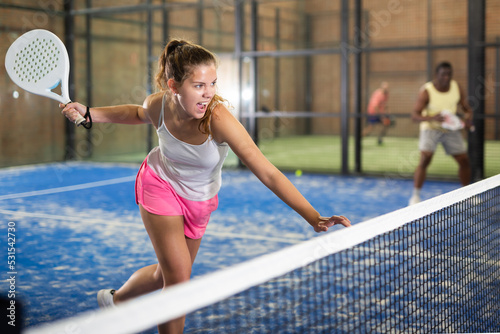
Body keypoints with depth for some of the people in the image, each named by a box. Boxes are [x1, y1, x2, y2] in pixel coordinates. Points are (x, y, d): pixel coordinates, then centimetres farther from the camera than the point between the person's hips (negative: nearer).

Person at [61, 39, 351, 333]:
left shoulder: (218, 118, -36)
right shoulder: (158, 105, -25)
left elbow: (269, 174, -37)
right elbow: (139, 114, 4)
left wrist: (314, 218, -44)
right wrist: (89, 113, -3)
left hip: (199, 200, 1)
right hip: (160, 184, -1)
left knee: (167, 275, 17)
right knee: (179, 277, -12)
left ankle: (116, 298, 47)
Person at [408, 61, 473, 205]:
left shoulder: (457, 88, -5)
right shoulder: (426, 91, -19)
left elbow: (466, 108, 6)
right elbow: (415, 115, -24)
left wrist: (468, 118, -17)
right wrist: (433, 118, -42)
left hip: (451, 129, 5)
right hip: (430, 128, -5)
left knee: (464, 160, 5)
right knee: (425, 159, -22)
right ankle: (415, 196, -13)